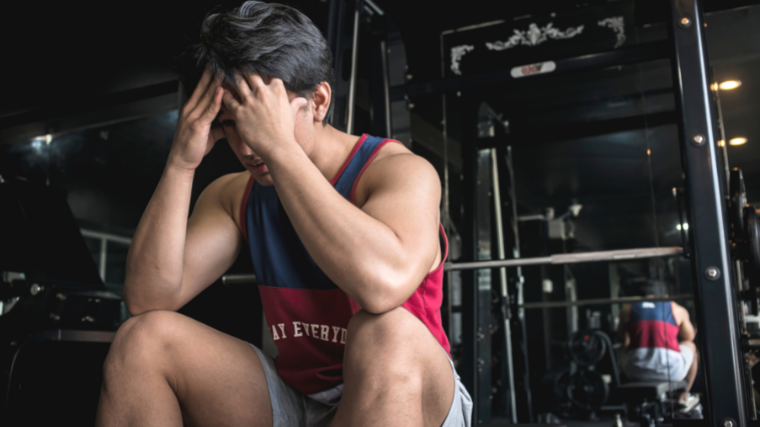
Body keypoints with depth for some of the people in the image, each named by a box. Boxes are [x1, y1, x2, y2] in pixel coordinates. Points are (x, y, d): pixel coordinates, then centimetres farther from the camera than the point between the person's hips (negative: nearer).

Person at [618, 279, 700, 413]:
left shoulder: (627, 309, 11)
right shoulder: (677, 309, 10)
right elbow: (690, 337, 25)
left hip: (635, 373, 1)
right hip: (671, 371, -1)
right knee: (690, 346, 30)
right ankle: (683, 399, 37)